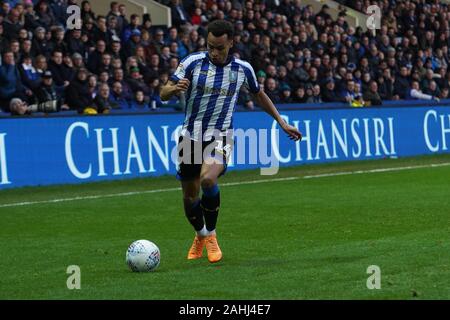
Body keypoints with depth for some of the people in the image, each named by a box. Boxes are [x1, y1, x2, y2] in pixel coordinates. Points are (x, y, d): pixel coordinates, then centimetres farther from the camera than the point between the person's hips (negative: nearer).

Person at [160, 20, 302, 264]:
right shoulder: (193, 62, -8)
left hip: (220, 137, -1)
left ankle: (211, 234, -7)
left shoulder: (243, 69, -3)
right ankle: (201, 235, 38)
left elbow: (259, 95, 16)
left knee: (208, 179, -29)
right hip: (191, 136, 1)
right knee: (190, 196, 6)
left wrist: (281, 122, 17)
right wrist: (175, 88, -33)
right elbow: (163, 94, -10)